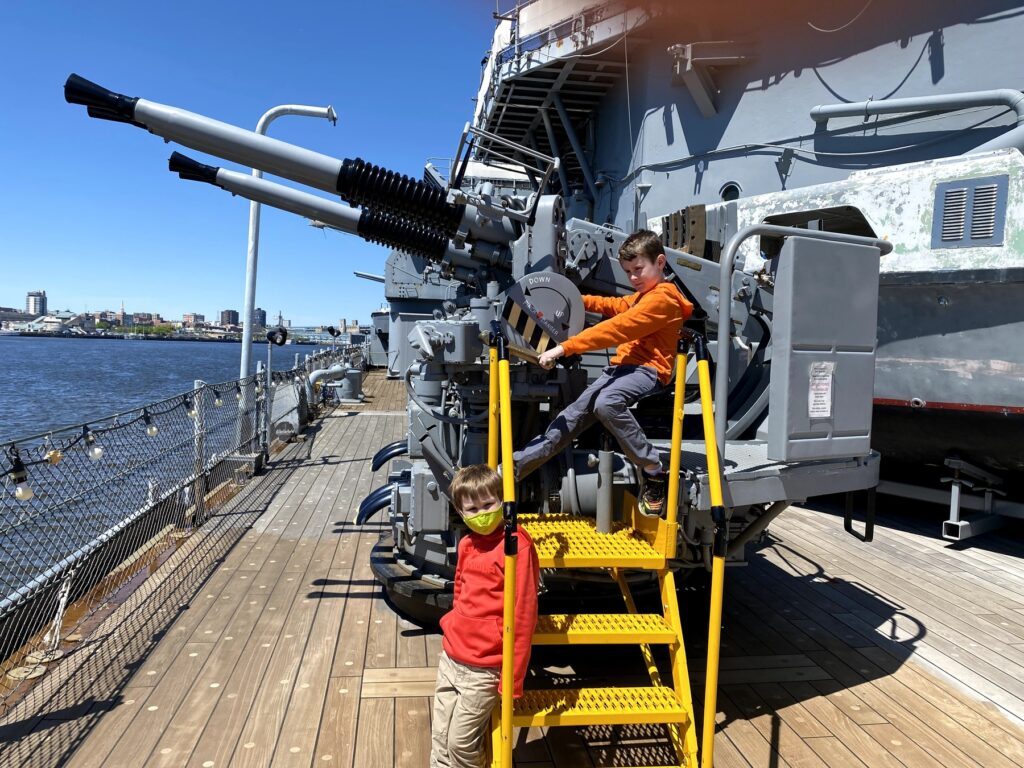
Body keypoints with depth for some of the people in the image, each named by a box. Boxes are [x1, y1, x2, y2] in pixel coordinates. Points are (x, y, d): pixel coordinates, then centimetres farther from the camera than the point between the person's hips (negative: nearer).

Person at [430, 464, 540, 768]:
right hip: (450, 656, 7)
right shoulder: (467, 544, 5)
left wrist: (513, 677, -16)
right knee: (440, 739, 14)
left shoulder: (517, 547, -18)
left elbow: (523, 615, -18)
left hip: (484, 669, -7)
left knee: (461, 742, 4)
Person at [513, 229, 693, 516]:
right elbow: (616, 306, 41)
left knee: (606, 403, -36)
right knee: (575, 413, -4)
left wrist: (565, 348, -22)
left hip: (647, 369, -9)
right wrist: (580, 300, 24)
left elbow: (615, 329, -19)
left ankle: (654, 471, -21)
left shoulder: (662, 298, -10)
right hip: (622, 366, 9)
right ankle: (513, 467, -6)